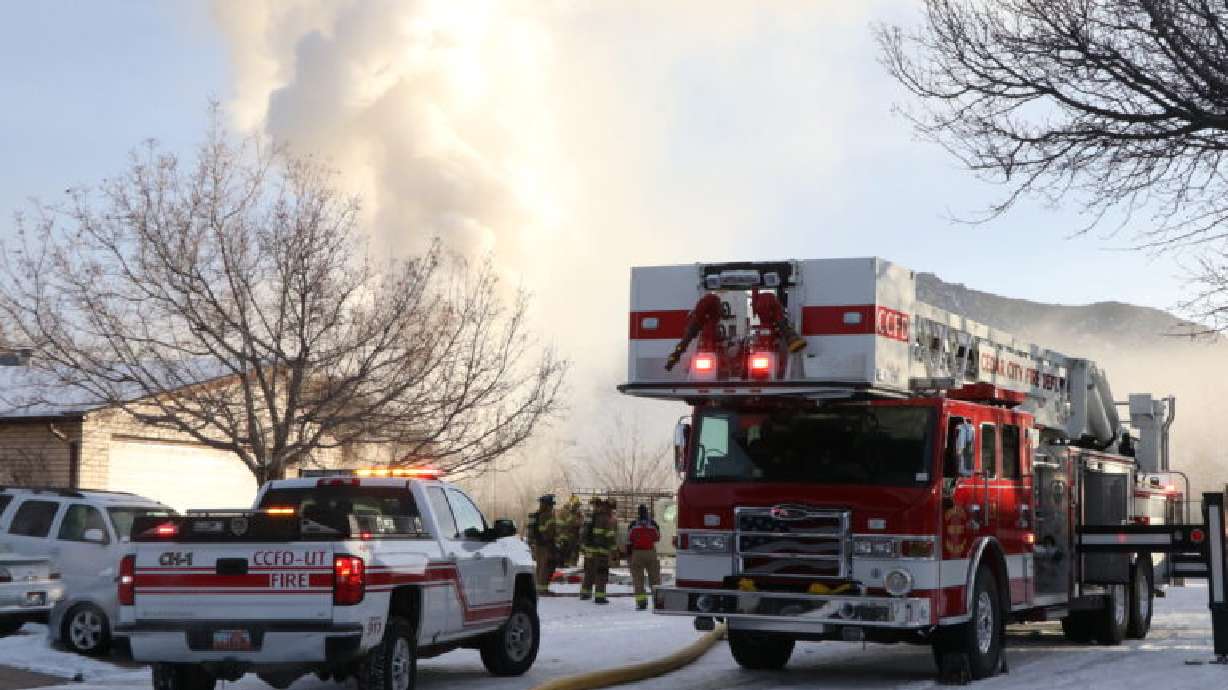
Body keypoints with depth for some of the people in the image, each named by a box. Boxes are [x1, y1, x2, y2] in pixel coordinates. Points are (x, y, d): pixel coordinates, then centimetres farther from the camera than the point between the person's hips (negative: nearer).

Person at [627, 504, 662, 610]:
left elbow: (629, 541, 0)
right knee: (654, 577, 10)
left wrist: (628, 555, 8)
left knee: (638, 578, 2)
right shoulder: (653, 524, -2)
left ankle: (641, 601, -4)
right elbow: (658, 538, 11)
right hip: (651, 553, 1)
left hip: (637, 553, -1)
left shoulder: (633, 525, -3)